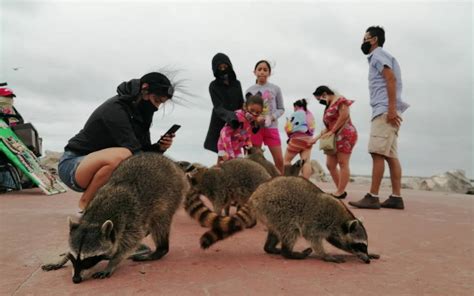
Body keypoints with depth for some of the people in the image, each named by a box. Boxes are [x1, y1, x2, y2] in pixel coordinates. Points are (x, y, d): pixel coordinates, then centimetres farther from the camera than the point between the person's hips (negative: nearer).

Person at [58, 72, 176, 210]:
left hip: (98, 165, 9)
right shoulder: (115, 109, -23)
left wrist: (159, 148, -17)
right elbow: (133, 151, -31)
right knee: (121, 155, -36)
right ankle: (85, 203, -14)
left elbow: (143, 151, 3)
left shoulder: (140, 113, 2)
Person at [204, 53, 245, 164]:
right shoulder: (213, 86, -3)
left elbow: (241, 105, 12)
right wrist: (230, 117, -35)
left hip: (235, 125, 3)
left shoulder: (237, 84, 9)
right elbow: (218, 108, -16)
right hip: (220, 125, -3)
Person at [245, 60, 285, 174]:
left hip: (271, 127, 0)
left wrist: (273, 117, -12)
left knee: (279, 160, -1)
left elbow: (281, 108, 8)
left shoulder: (275, 89, 5)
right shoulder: (250, 90, 5)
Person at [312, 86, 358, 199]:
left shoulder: (339, 100, -3)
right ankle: (340, 191, 9)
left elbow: (344, 116, -17)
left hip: (345, 135, -10)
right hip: (335, 138, 10)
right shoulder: (329, 106, 23)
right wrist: (318, 137, 16)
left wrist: (332, 132, -16)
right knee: (330, 165, 4)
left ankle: (340, 192, -8)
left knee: (343, 163, -9)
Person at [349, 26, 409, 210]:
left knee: (378, 153, -14)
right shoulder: (378, 57, 29)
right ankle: (396, 197, 4)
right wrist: (391, 110, 16)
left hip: (384, 111, -10)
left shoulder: (378, 54, 0)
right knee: (390, 155, 4)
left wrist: (391, 108, -24)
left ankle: (372, 197, -15)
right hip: (386, 111, 10)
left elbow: (391, 79, -15)